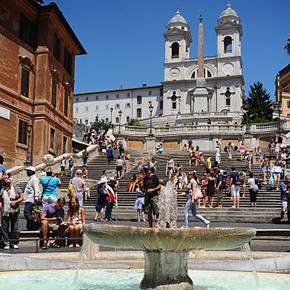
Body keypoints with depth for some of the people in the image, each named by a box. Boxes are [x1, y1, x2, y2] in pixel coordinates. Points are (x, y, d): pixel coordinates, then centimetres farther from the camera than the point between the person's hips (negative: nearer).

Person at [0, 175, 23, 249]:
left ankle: (14, 243, 10)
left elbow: (21, 198, 7)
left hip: (14, 211, -1)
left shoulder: (16, 188, 7)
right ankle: (6, 243, 7)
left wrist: (15, 201, -9)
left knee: (15, 227, 0)